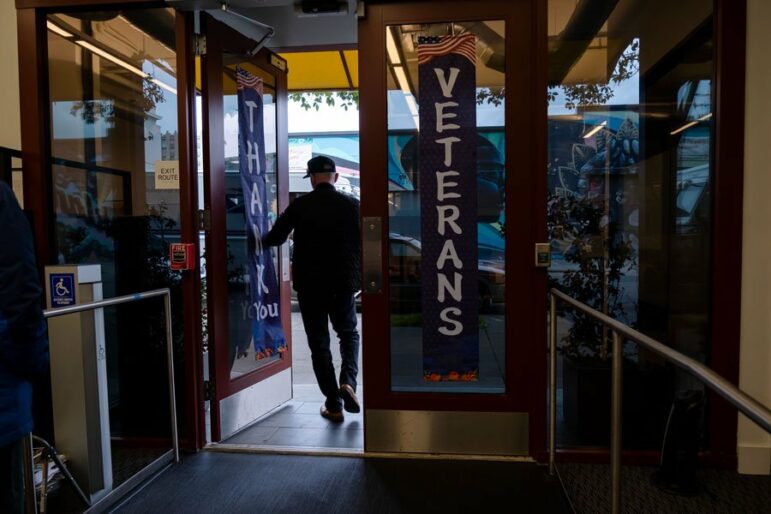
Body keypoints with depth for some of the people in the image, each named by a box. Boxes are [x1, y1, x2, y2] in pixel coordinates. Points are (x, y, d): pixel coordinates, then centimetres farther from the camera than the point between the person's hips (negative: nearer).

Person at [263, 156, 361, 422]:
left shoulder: (299, 205, -4)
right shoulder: (351, 204, -2)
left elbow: (275, 238, 2)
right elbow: (363, 244, -3)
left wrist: (261, 239, 25)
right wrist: (359, 277, 10)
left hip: (309, 284, -1)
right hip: (343, 283, 1)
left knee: (319, 343, 10)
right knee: (349, 334, 21)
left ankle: (334, 405, 12)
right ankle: (348, 382, -2)